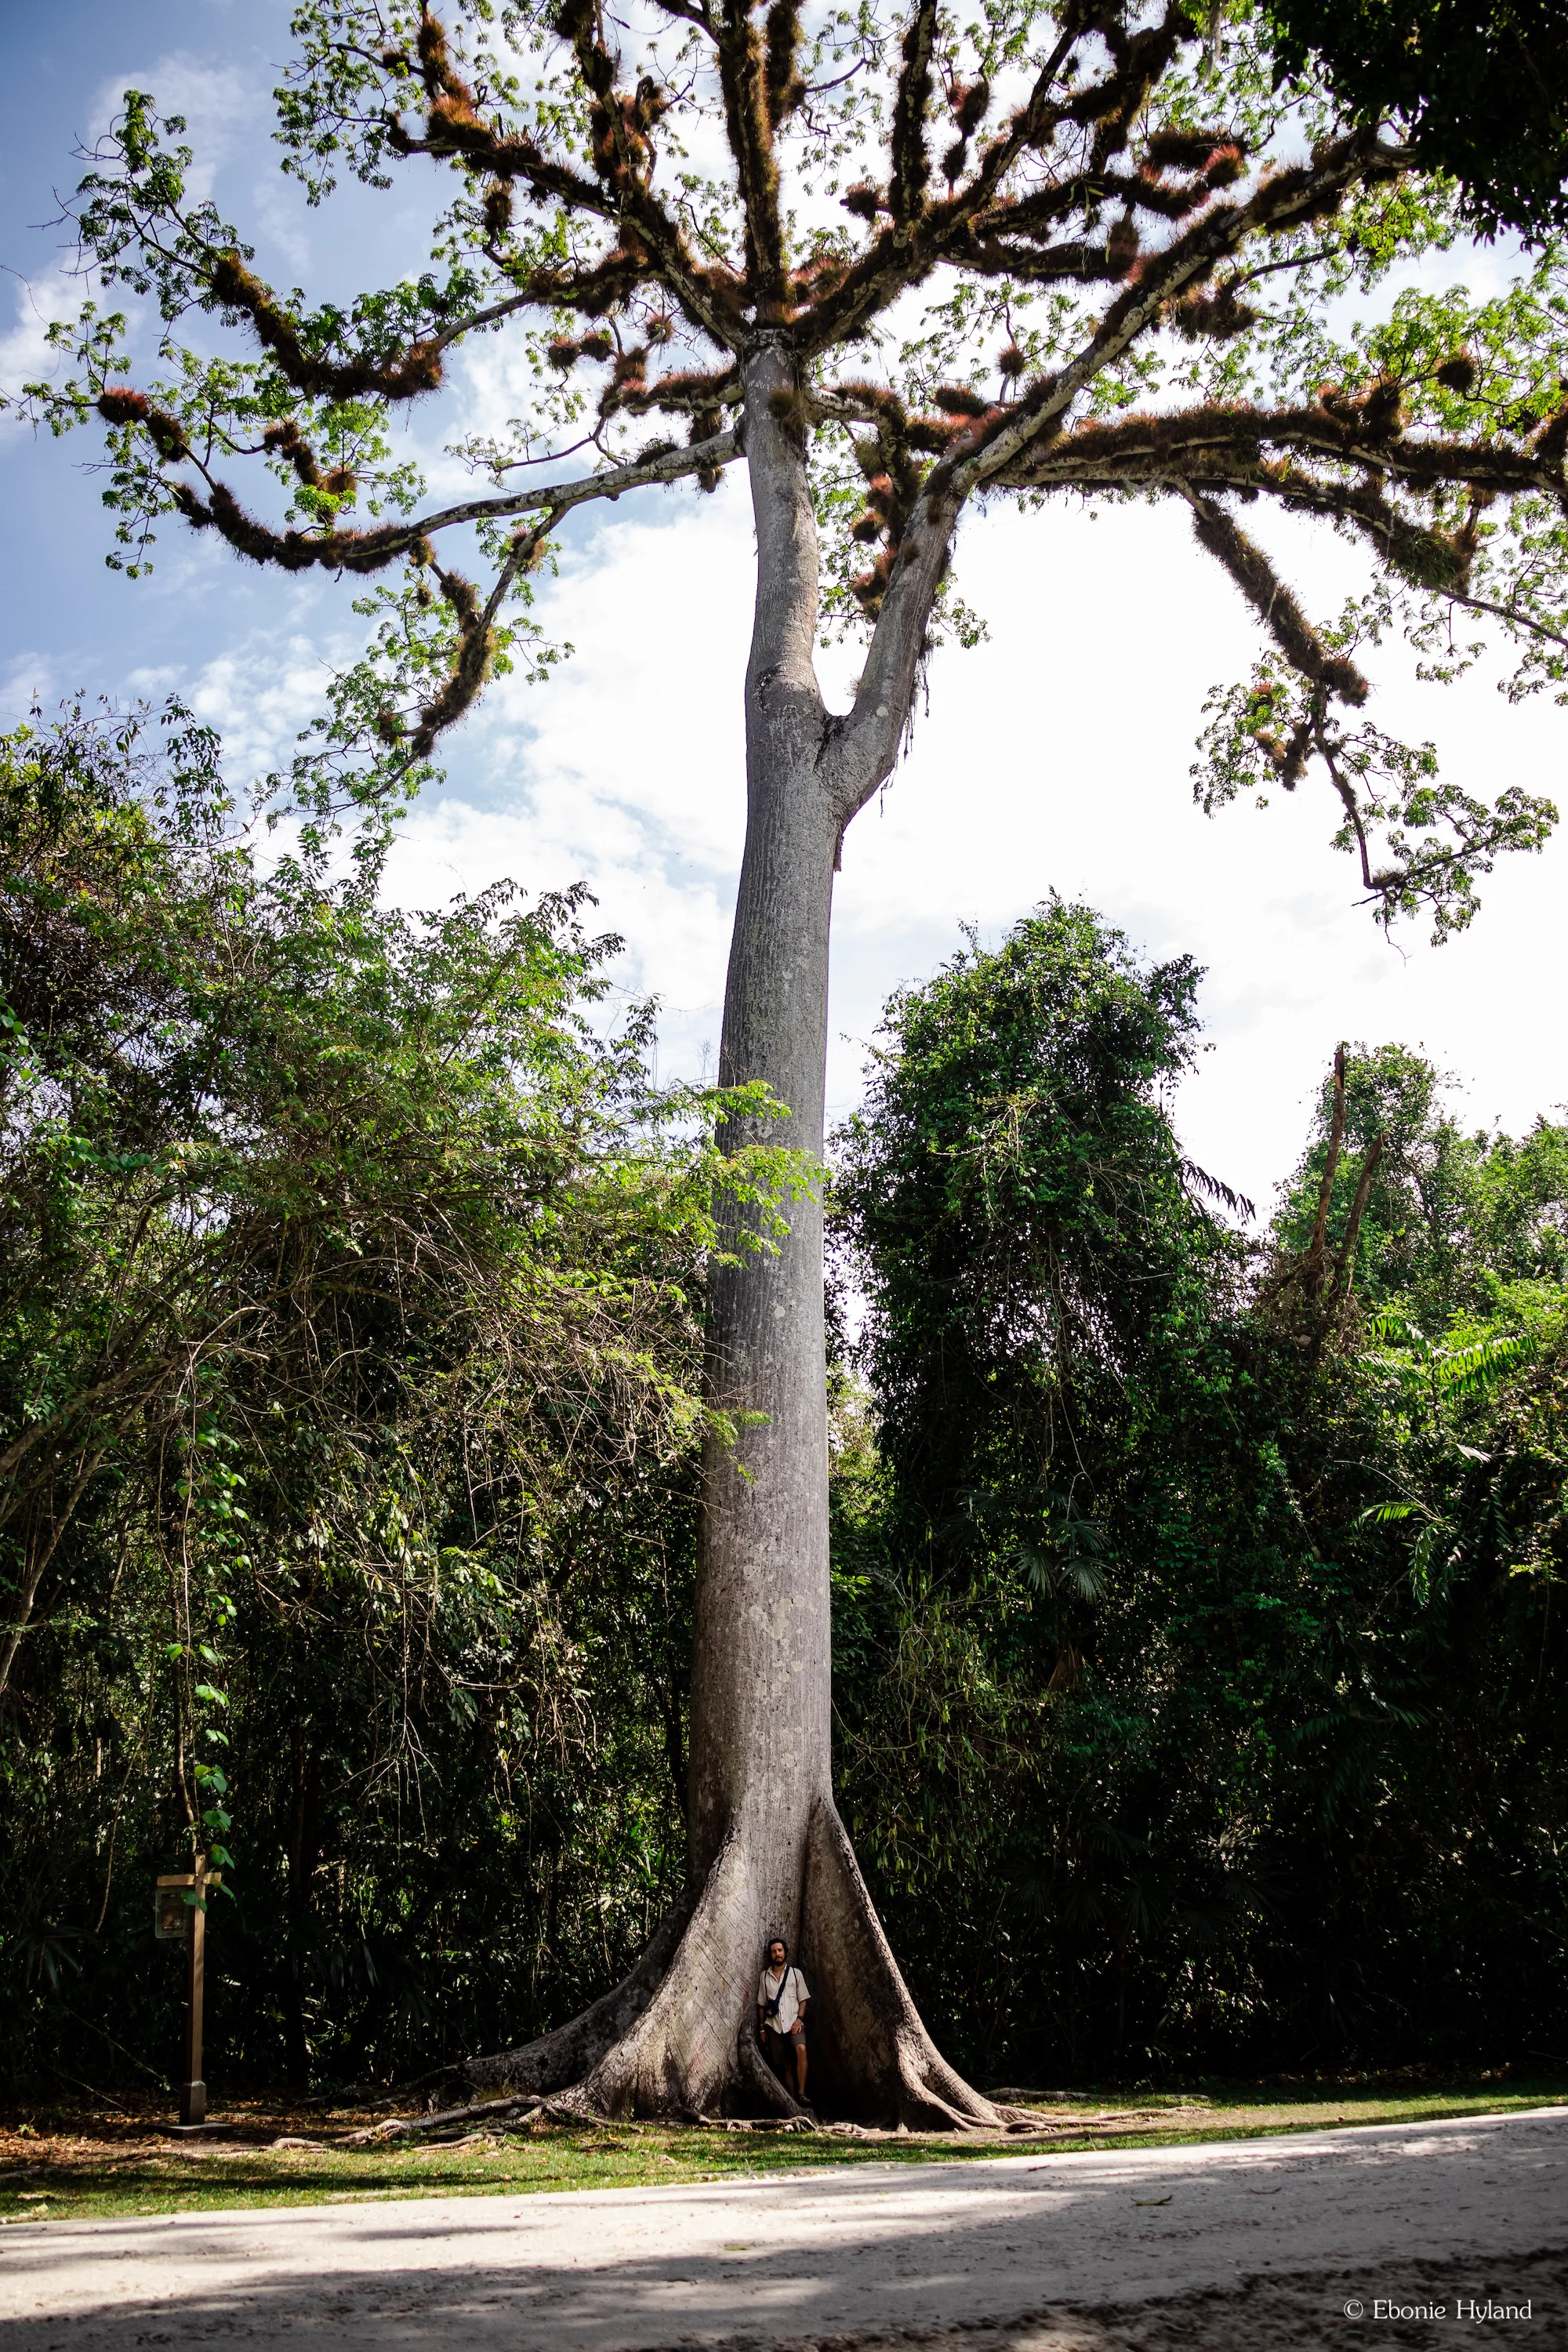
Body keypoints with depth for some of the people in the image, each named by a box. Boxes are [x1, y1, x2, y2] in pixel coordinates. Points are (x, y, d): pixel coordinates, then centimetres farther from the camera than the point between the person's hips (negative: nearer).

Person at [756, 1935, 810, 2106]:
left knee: (801, 2049, -28)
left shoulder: (795, 1973, 6)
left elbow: (803, 2000, 7)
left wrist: (799, 2018, -9)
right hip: (773, 2025, 2)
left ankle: (801, 2093, -27)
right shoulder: (764, 1976, 9)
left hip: (793, 2023, -2)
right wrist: (761, 2028, 9)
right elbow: (761, 2005, 13)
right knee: (782, 2065, 1)